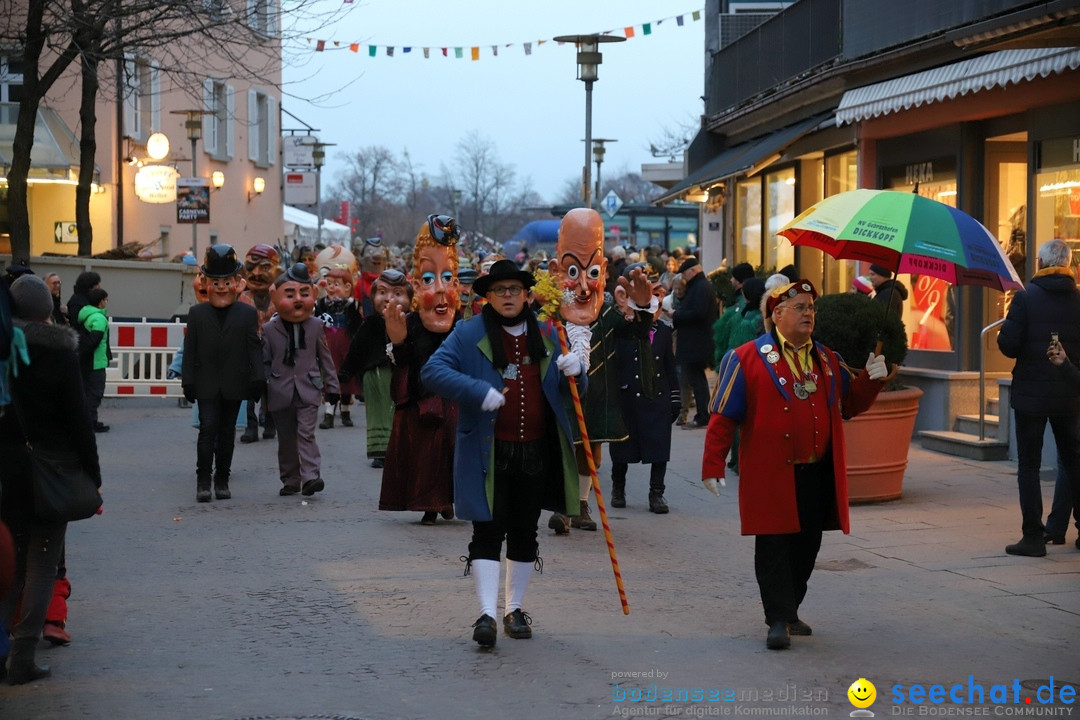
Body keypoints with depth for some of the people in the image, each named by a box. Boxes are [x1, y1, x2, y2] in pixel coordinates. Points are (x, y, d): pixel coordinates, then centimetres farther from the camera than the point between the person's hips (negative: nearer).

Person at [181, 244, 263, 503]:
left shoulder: (248, 314, 4)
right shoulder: (197, 313, 5)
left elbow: (254, 348, 2)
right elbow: (190, 350, 4)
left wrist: (257, 380, -6)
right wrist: (188, 382, -1)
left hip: (234, 385, 1)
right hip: (207, 385, -1)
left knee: (227, 433, 8)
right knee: (208, 428, -9)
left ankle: (222, 480, 16)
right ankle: (203, 480, -7)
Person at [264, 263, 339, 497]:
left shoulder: (315, 326, 4)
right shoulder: (269, 329, 2)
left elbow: (325, 357, 10)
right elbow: (265, 361, 5)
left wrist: (331, 385, 8)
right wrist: (263, 390, 1)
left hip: (308, 390, -1)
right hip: (281, 393, 1)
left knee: (306, 433, -12)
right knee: (286, 439, 9)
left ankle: (310, 476, -17)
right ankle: (290, 480, 18)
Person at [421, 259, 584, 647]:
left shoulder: (547, 336, 11)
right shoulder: (469, 334, -2)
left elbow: (565, 392, 18)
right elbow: (432, 370, -12)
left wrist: (573, 372, -7)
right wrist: (478, 392, -24)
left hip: (535, 452, 4)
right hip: (488, 452, -4)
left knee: (524, 534, 12)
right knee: (488, 532, -7)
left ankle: (515, 609, 23)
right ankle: (487, 614, -10)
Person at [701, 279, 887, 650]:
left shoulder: (827, 360, 14)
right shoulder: (747, 359, -4)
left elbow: (851, 403, 19)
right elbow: (723, 417, -5)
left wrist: (871, 379, 0)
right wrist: (712, 466, -10)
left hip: (818, 475, 6)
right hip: (771, 476, -5)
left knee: (806, 547, 12)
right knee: (774, 548, -5)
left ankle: (789, 612, 26)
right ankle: (779, 620, 0)